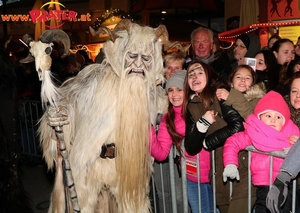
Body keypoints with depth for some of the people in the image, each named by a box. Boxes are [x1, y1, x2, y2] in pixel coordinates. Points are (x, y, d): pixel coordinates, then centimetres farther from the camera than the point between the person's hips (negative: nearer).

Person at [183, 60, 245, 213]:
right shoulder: (191, 106, 5)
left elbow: (237, 126, -22)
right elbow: (191, 149, 0)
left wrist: (207, 142, -9)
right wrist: (202, 124, -16)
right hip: (219, 171, 5)